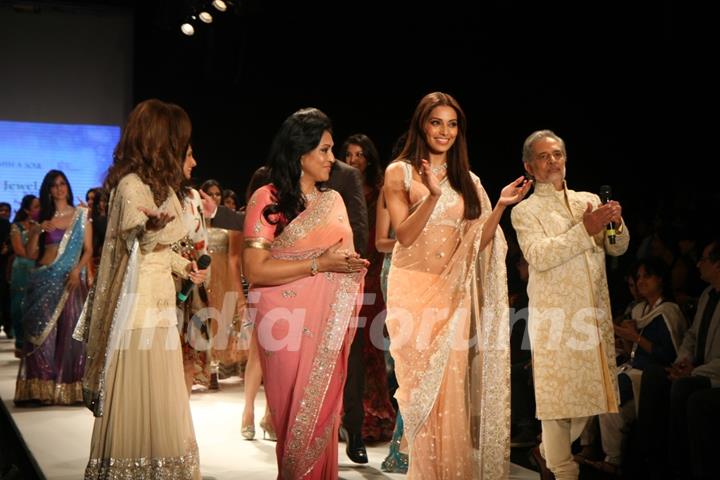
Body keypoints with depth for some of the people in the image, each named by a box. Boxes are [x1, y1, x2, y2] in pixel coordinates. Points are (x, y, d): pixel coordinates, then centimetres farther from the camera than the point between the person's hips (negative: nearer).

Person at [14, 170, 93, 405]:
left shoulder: (81, 215, 8)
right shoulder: (43, 219, 12)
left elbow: (88, 249, 2)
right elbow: (31, 253, 7)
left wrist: (77, 269, -14)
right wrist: (37, 231, -7)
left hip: (71, 280, -1)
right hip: (44, 280, 1)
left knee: (69, 332, -3)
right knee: (43, 333, -2)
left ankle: (68, 387, 0)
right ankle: (42, 388, -1)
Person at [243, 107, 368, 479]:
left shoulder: (333, 200, 13)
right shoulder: (266, 200, -5)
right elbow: (254, 270, -15)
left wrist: (353, 267, 3)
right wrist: (319, 264, -16)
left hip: (331, 324, 5)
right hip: (288, 324, -5)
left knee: (324, 410, 6)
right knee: (295, 414, 1)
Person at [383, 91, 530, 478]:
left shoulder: (468, 180, 13)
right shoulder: (400, 172, 1)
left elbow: (477, 243, 9)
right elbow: (404, 235, -9)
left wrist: (500, 206, -4)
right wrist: (432, 195, -21)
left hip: (455, 294, 3)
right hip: (415, 290, -3)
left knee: (453, 390, 1)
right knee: (421, 386, -1)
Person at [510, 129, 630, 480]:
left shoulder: (590, 200, 15)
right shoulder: (525, 211, 0)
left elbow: (618, 249, 15)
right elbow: (539, 256, -15)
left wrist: (617, 224, -7)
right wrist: (585, 229, -21)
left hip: (595, 314, 5)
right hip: (555, 316, -5)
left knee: (591, 389, 10)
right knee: (559, 395, -4)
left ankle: (548, 450, 31)